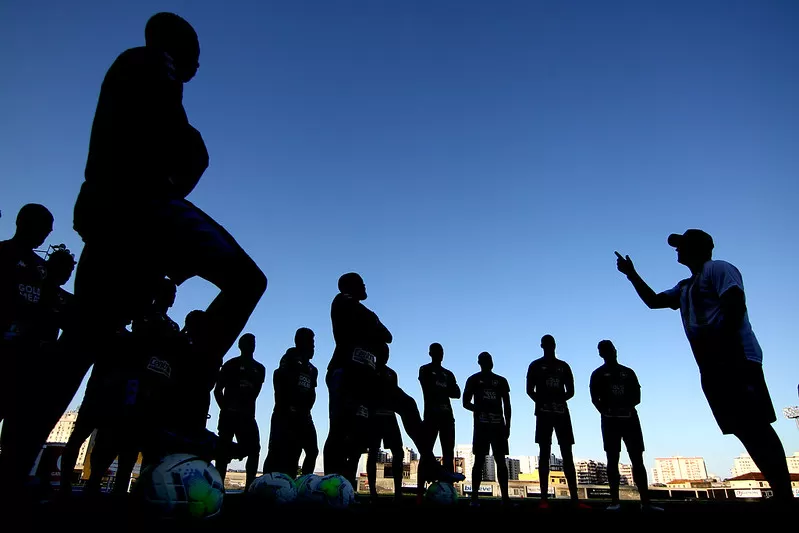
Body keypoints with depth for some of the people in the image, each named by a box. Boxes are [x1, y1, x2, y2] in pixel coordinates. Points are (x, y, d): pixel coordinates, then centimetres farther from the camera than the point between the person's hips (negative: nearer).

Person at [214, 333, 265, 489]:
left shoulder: (259, 369, 14)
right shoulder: (231, 364, 1)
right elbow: (218, 390, 0)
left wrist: (247, 408, 9)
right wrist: (226, 409, -5)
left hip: (247, 415, 5)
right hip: (229, 415, -5)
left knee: (254, 450, -3)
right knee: (224, 450, -3)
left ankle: (249, 486, 2)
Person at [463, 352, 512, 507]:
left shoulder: (501, 381, 14)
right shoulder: (473, 380, 7)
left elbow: (507, 405, 12)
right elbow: (466, 402, 3)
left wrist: (507, 426, 3)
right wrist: (479, 409, -12)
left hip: (498, 425, 3)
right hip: (481, 425, -3)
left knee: (501, 461, 1)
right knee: (479, 461, -5)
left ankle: (505, 497, 3)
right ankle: (474, 498, -3)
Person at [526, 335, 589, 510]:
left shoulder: (563, 366, 15)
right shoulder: (536, 365, 6)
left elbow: (570, 391, 12)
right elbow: (529, 389, 1)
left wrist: (559, 400, -6)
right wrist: (542, 402, -13)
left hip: (562, 412, 3)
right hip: (544, 413, -3)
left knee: (567, 454, 0)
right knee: (544, 452, -5)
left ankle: (575, 499, 0)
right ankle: (544, 499, -6)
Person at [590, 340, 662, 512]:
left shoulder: (628, 372, 14)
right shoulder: (598, 374, 7)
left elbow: (637, 397, 8)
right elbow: (595, 398, -1)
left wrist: (625, 407, -9)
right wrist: (606, 412, -15)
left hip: (630, 419, 3)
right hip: (610, 421, -2)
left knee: (638, 460, -2)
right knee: (613, 460, -4)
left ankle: (646, 502, -2)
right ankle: (615, 501, -3)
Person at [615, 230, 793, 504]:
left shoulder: (718, 268, 0)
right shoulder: (684, 287, 27)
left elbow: (735, 304, -15)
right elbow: (653, 301, 30)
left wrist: (720, 343, -25)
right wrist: (632, 274, 23)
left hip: (735, 359, -9)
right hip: (712, 365, 9)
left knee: (756, 427, -12)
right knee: (746, 430, 5)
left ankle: (785, 494, -10)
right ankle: (779, 492, 7)